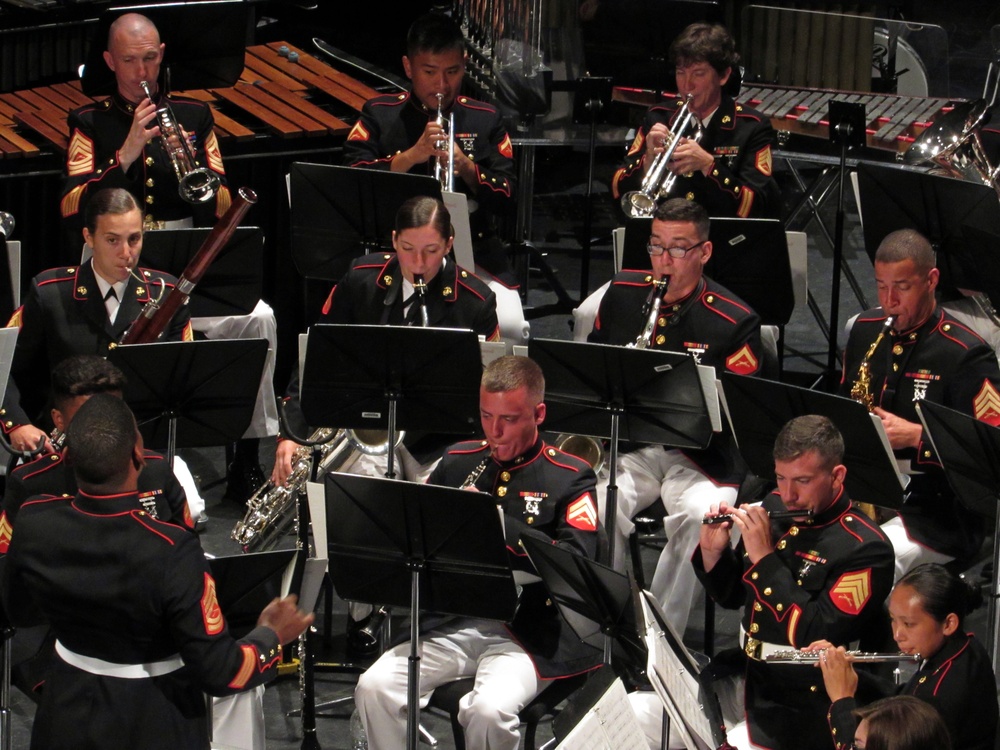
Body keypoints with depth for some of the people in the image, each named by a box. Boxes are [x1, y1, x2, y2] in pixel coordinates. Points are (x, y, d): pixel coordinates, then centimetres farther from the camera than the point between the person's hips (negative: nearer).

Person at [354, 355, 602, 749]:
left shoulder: (570, 477, 0)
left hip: (530, 633, -5)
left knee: (489, 709, -32)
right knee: (374, 687, -19)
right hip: (454, 624, 5)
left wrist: (497, 523, -19)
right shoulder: (458, 461, 14)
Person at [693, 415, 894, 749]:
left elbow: (815, 637, -25)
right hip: (743, 681, 7)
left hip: (803, 708, -7)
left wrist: (765, 557, -21)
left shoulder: (865, 549, -17)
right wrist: (712, 551, -3)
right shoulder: (772, 511, 4)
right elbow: (730, 596, 17)